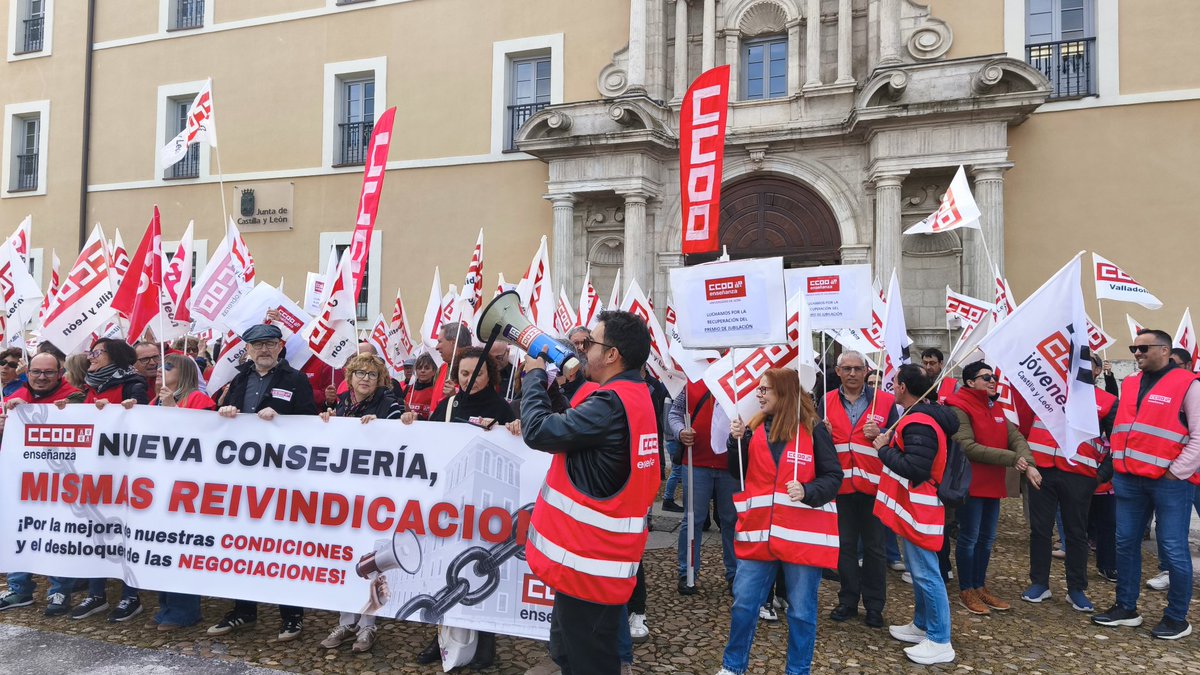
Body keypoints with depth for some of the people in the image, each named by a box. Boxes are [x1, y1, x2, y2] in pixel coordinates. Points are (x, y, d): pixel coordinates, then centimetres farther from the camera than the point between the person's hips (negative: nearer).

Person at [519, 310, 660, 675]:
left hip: (590, 561, -10)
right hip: (597, 553, 10)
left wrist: (534, 375, -7)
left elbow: (539, 431, -22)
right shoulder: (636, 396, 9)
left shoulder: (611, 405, -23)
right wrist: (548, 377, 7)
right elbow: (571, 424, 17)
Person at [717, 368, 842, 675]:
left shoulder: (813, 430, -6)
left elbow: (834, 477, -5)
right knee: (743, 603, 9)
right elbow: (739, 474, 10)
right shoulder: (755, 428, 7)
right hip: (759, 531, 4)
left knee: (801, 610, 8)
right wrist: (736, 440, -5)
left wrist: (807, 492, -23)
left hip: (802, 533, -3)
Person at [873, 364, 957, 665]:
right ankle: (922, 626, 33)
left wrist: (884, 449, -17)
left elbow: (915, 469, -28)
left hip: (917, 510, -11)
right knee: (919, 572, 20)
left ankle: (940, 642, 6)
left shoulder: (918, 423, -23)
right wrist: (891, 443, 2)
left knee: (926, 575, -3)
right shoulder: (921, 416, 11)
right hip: (912, 508, 11)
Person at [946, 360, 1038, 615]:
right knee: (969, 538, 2)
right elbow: (968, 447, -23)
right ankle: (966, 592, 15)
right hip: (970, 485, -8)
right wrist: (1011, 459, -23)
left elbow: (1016, 437, 2)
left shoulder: (995, 408, 12)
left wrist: (1029, 464, -17)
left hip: (993, 484, 8)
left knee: (987, 538, 17)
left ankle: (980, 587, 31)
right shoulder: (959, 409, -14)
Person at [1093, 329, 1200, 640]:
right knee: (1126, 543, 11)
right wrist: (1118, 465, 13)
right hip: (1129, 479, 6)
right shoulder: (1129, 384, 14)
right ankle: (1126, 608, 23)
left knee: (1173, 549, 1)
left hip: (1170, 482, -6)